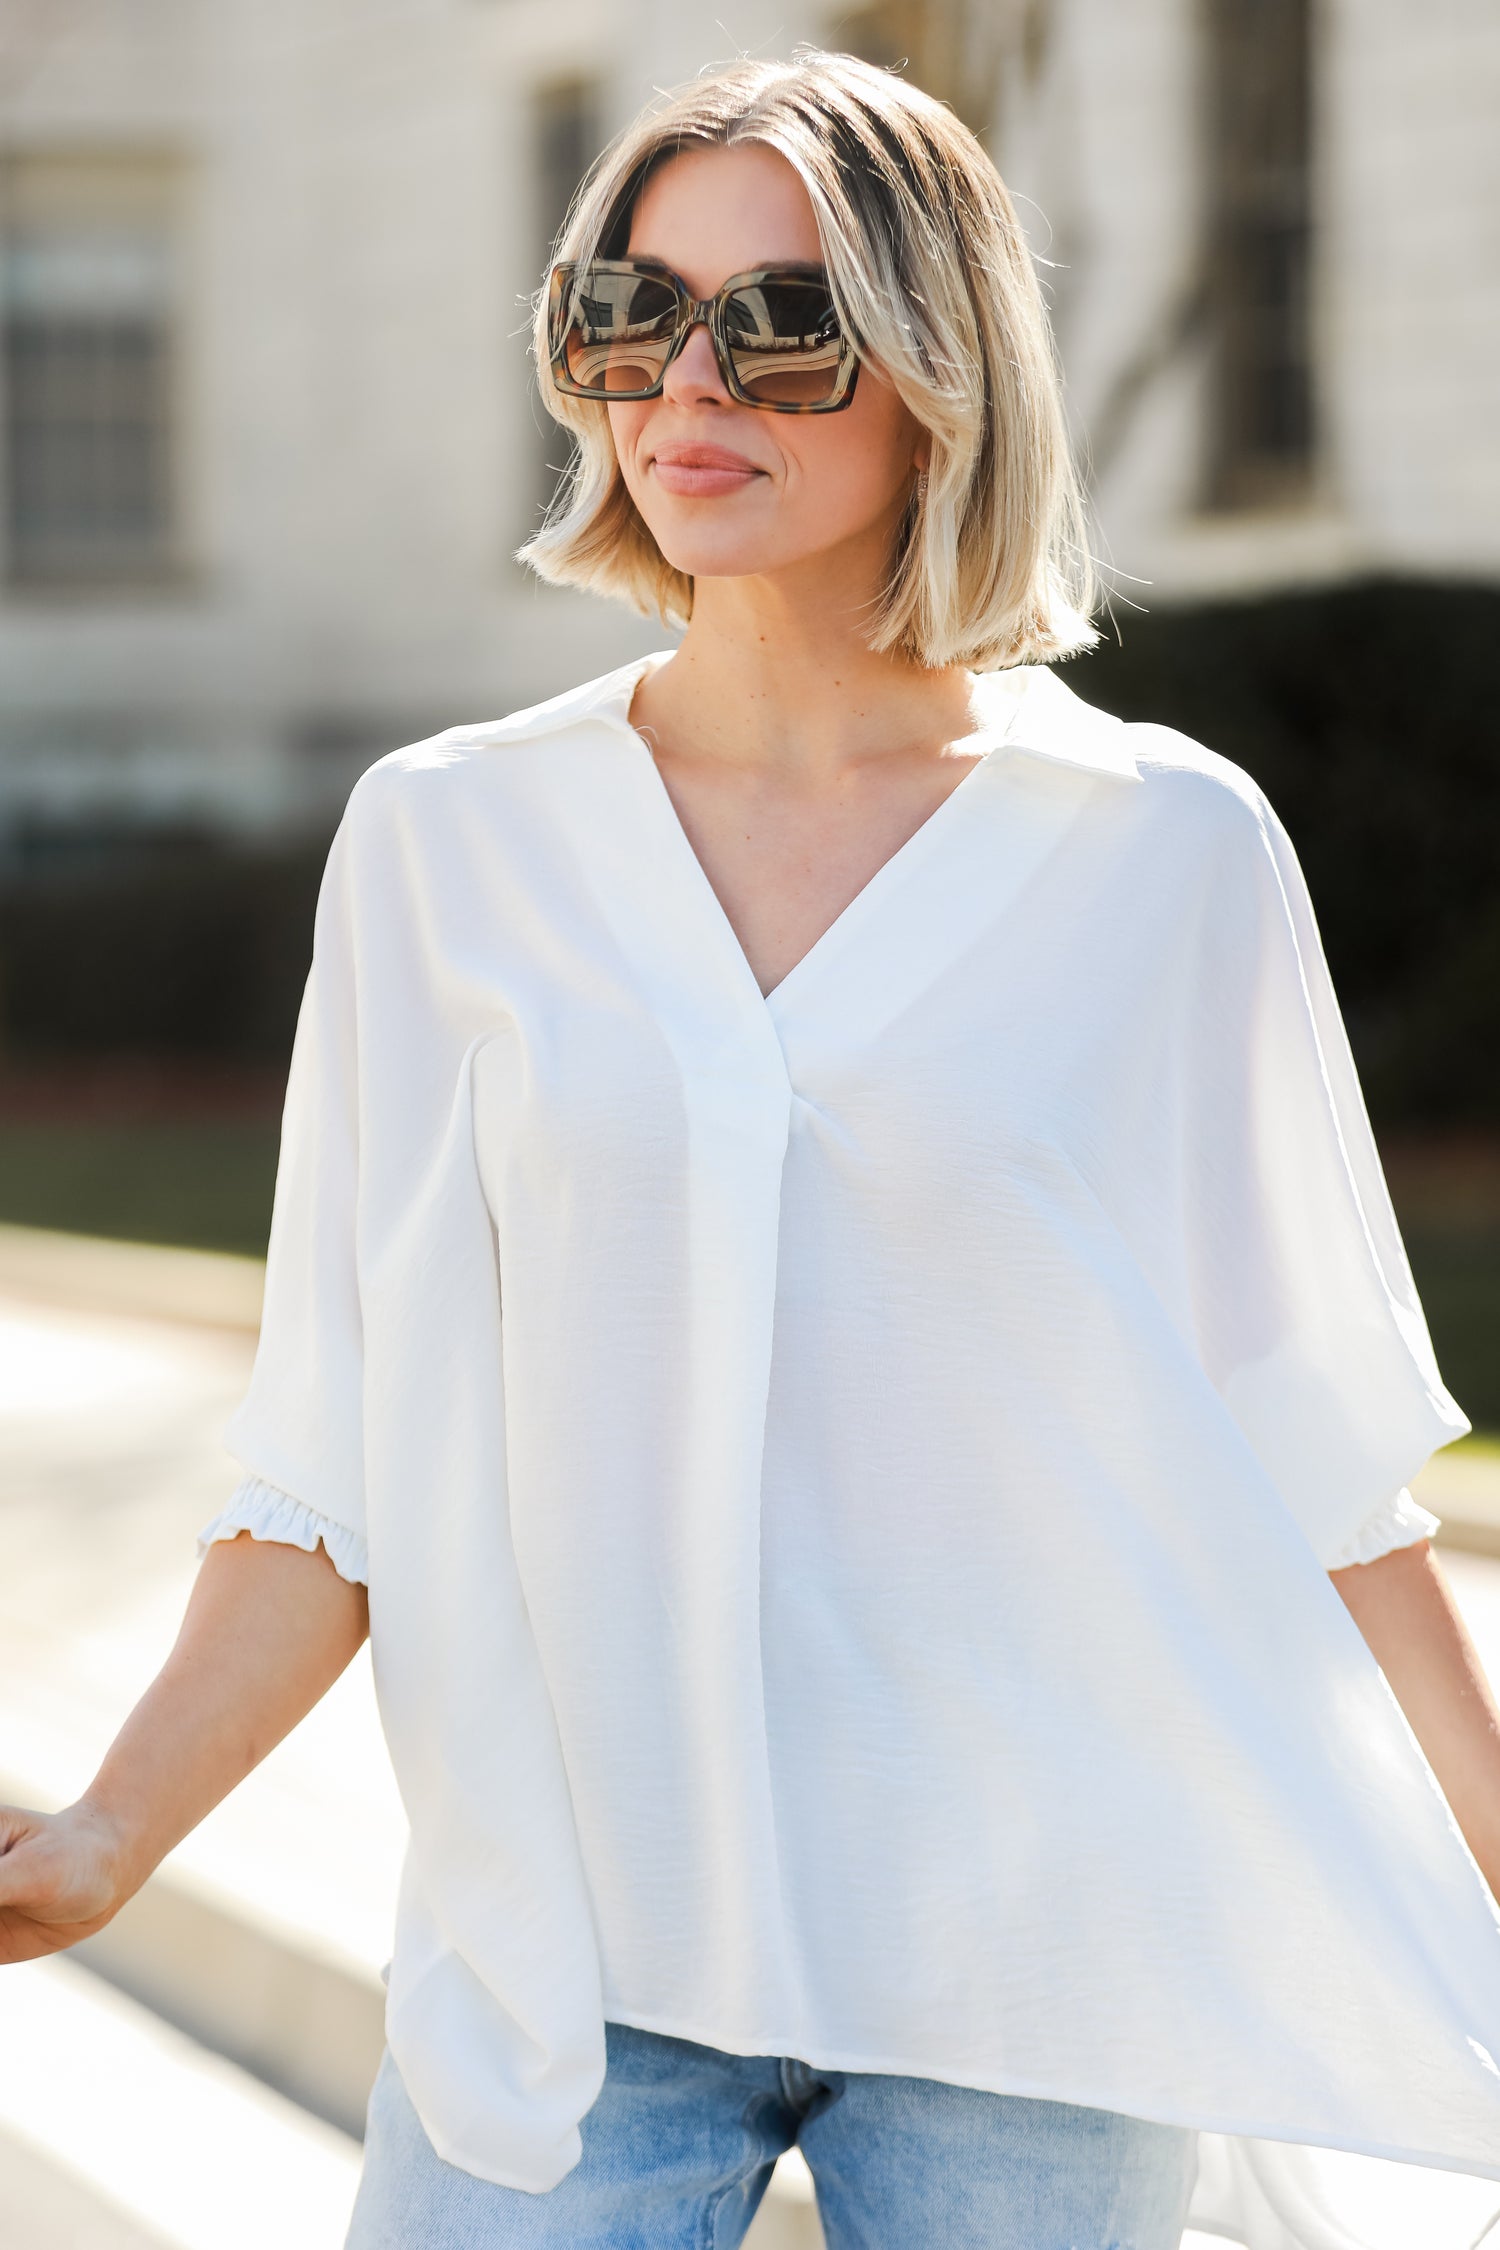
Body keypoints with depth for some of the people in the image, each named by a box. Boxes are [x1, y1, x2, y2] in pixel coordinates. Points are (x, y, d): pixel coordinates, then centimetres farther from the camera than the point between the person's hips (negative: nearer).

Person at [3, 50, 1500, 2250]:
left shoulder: (1167, 852, -1)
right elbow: (343, 1470, 4)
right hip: (566, 1956, 1)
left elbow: (1309, 1464, 3)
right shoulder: (445, 841, 4)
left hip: (1033, 1977, -1)